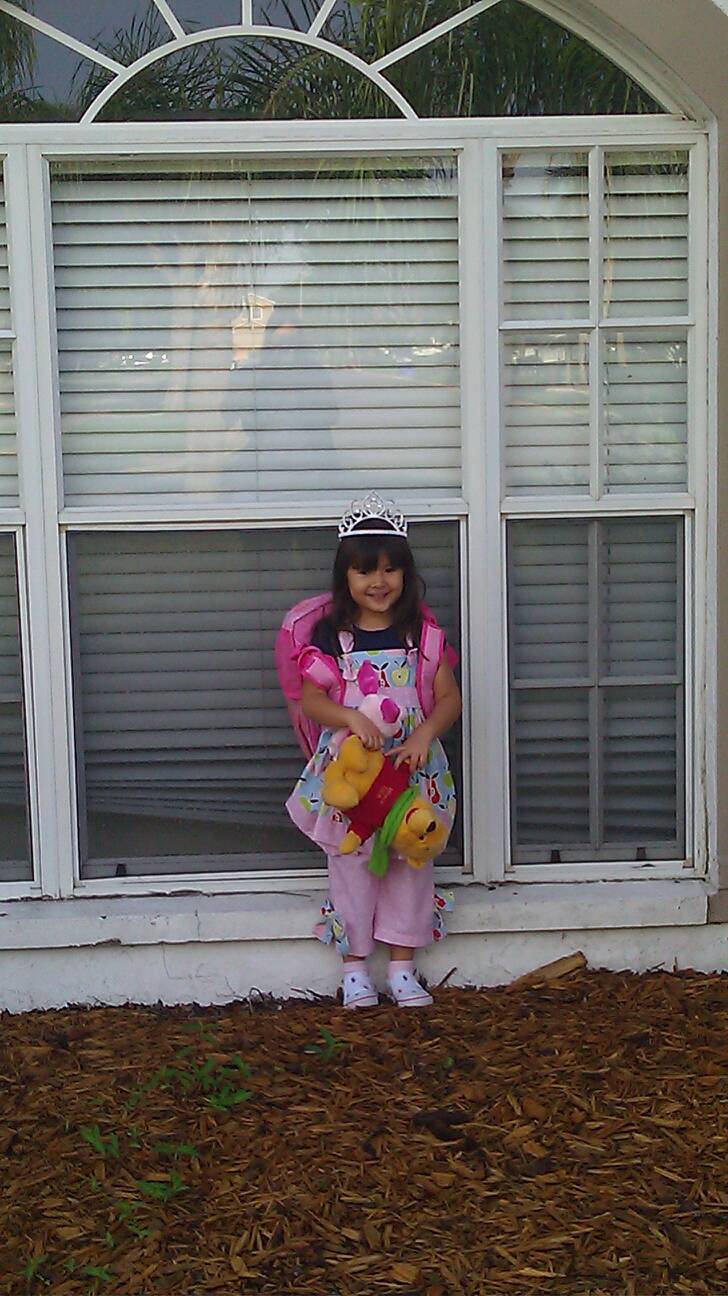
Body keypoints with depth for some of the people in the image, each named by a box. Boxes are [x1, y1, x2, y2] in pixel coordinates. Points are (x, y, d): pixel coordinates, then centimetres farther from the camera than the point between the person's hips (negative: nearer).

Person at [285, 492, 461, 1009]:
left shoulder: (421, 632, 0)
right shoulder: (331, 634, -3)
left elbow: (449, 698, -1)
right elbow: (311, 699, -6)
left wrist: (424, 734, -19)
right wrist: (352, 718, -24)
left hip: (412, 768, 2)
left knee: (411, 861, 8)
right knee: (352, 864, 5)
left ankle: (402, 965, 21)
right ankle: (355, 965, 19)